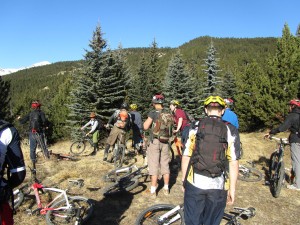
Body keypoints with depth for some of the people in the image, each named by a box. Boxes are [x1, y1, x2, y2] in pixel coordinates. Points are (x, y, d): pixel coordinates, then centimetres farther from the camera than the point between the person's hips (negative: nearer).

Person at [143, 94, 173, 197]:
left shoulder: (153, 113, -12)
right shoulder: (168, 114, 4)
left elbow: (145, 127, -12)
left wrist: (147, 120, 5)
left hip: (155, 141, -5)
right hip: (165, 142, 5)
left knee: (154, 166, 2)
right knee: (165, 165, 14)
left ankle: (153, 191, 9)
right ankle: (166, 188, 25)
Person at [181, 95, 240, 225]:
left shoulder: (195, 127, -2)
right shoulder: (230, 131, -5)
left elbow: (186, 157, -1)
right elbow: (233, 163, -7)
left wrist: (184, 180, 10)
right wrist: (232, 189, 2)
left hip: (195, 182, 0)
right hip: (218, 186, 0)